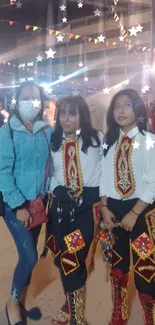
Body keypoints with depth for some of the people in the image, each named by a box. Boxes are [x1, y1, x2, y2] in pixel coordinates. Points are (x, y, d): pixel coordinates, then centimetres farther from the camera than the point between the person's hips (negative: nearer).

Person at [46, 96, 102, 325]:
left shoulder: (97, 139, -3)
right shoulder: (54, 141, 10)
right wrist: (54, 192, 3)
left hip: (88, 203, -4)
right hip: (60, 202, 4)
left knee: (75, 258, -1)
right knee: (63, 257, 10)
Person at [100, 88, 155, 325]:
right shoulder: (109, 141, 7)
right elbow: (104, 177, 7)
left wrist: (133, 213, -15)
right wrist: (105, 208, -2)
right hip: (113, 210, 5)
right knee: (117, 264, 16)